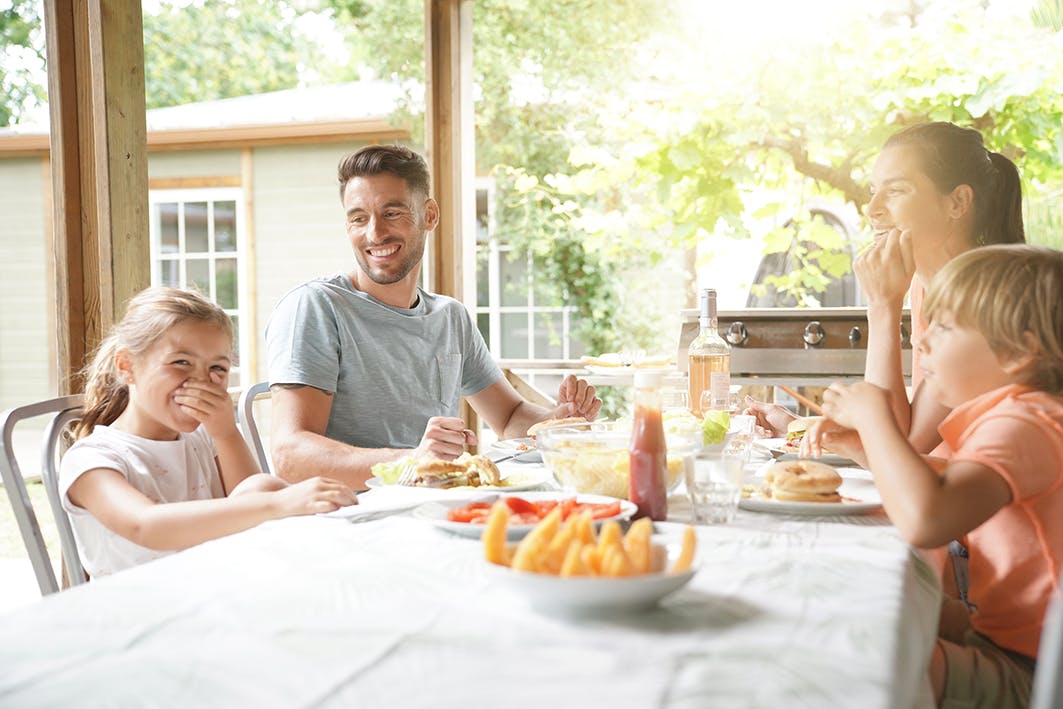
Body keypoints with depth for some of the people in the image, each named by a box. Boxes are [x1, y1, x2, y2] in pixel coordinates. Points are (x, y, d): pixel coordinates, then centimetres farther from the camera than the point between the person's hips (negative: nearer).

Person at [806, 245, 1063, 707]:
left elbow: (924, 520, -41)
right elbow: (936, 479, 28)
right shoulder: (1014, 417, 12)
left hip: (1025, 669, -11)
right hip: (997, 632, 11)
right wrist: (859, 440, 9)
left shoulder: (1018, 429, -22)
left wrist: (873, 415, -24)